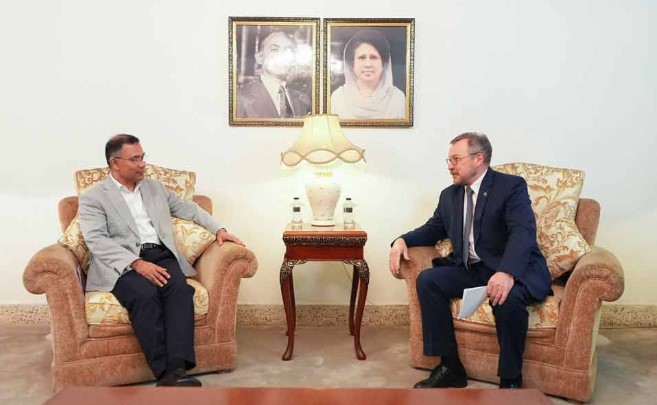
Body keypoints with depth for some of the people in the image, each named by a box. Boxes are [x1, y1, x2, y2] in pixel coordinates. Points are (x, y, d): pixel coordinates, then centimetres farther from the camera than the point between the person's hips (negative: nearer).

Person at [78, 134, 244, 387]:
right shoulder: (93, 197, 6)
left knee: (180, 289, -29)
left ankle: (177, 369, -37)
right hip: (124, 264, -3)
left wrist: (218, 229, 13)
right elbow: (97, 241, -7)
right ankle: (164, 374, -33)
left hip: (161, 255, 4)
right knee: (145, 296, -35)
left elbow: (188, 208, 29)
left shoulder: (155, 188, 23)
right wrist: (137, 263, -20)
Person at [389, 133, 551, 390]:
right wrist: (403, 240, 0)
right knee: (427, 280, -16)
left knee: (508, 297, -37)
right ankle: (451, 367, -10)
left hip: (514, 271, -6)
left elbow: (523, 232, -23)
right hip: (470, 270, 6)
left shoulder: (512, 186, -8)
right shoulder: (449, 195, 13)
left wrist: (507, 273, -41)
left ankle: (511, 380, -14)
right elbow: (433, 229, 22)